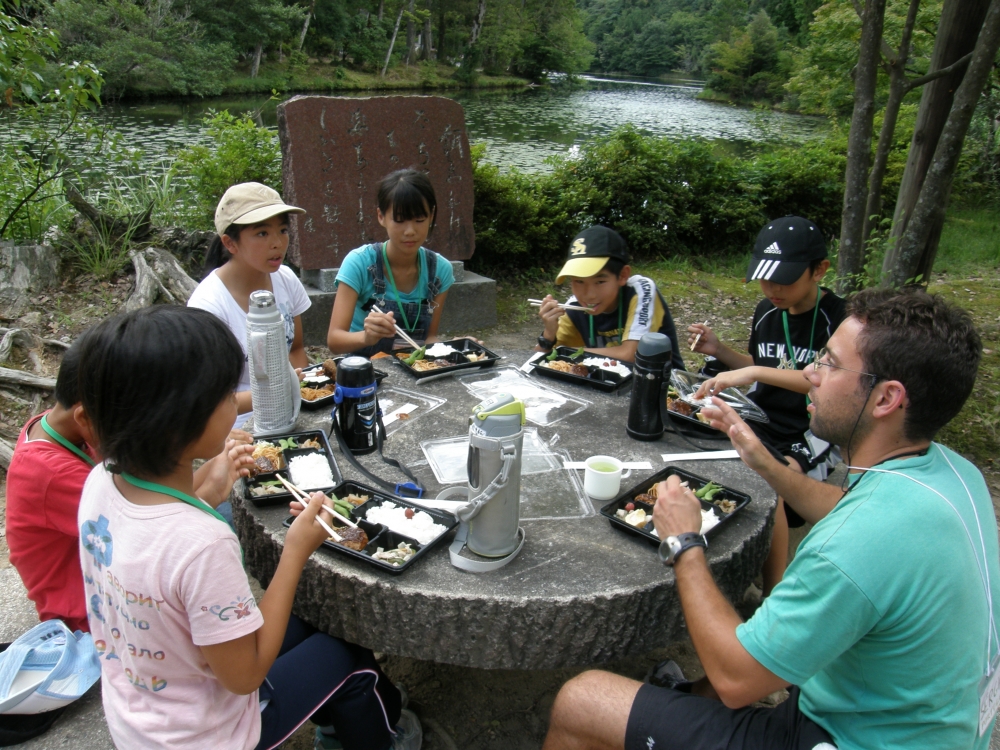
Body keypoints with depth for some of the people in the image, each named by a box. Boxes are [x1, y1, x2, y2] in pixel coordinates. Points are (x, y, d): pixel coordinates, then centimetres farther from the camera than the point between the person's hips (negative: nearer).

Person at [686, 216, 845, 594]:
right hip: (761, 422, 6)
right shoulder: (766, 311, 8)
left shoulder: (838, 318, -12)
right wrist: (720, 351, 4)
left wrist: (757, 372, -37)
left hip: (813, 436, -6)